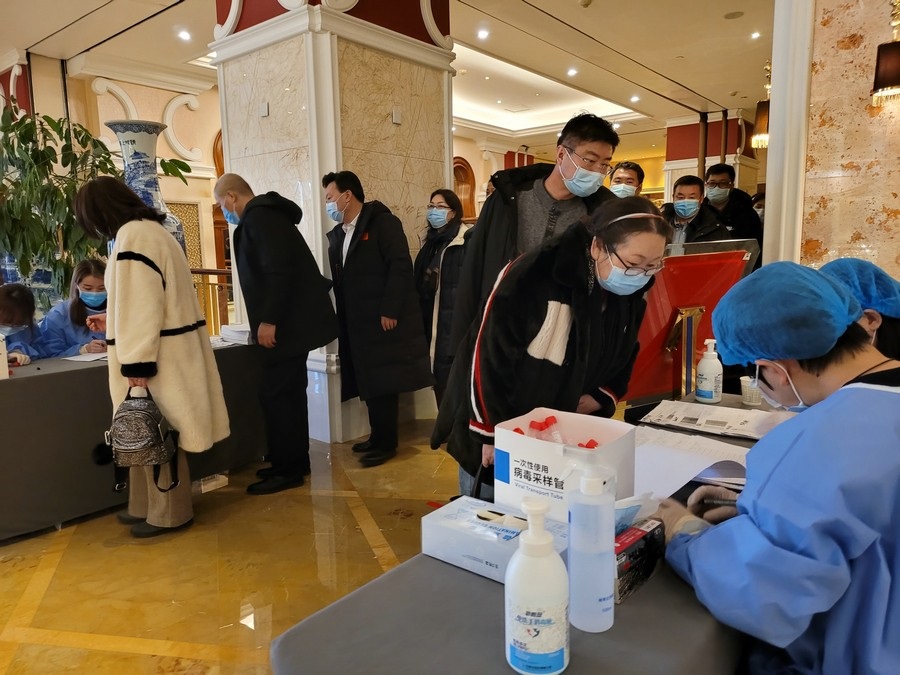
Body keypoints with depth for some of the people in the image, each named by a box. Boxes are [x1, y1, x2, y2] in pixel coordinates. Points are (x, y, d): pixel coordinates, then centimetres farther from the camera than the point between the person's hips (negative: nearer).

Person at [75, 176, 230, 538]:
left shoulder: (133, 236, -15)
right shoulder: (148, 230, 17)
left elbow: (143, 303, -22)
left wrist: (137, 362, -22)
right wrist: (112, 321, 38)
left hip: (156, 358, -10)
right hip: (164, 352, 10)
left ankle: (170, 513, 12)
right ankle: (148, 506, 26)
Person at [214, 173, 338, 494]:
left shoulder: (258, 217, -13)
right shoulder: (268, 214, 18)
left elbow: (278, 272, -24)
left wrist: (268, 320, -22)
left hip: (285, 323, -11)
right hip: (293, 320, 11)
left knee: (275, 393, -5)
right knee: (288, 392, 14)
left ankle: (288, 469, 3)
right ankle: (295, 461, 23)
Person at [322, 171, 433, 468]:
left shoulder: (382, 222, -7)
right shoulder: (337, 234, 18)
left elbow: (401, 266, -16)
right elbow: (341, 281, 16)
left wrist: (390, 311, -20)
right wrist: (342, 319, 7)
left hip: (384, 319, -7)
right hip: (358, 324, 7)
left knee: (384, 382, -1)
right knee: (370, 383, 12)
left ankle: (386, 443, 9)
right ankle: (378, 436, 24)